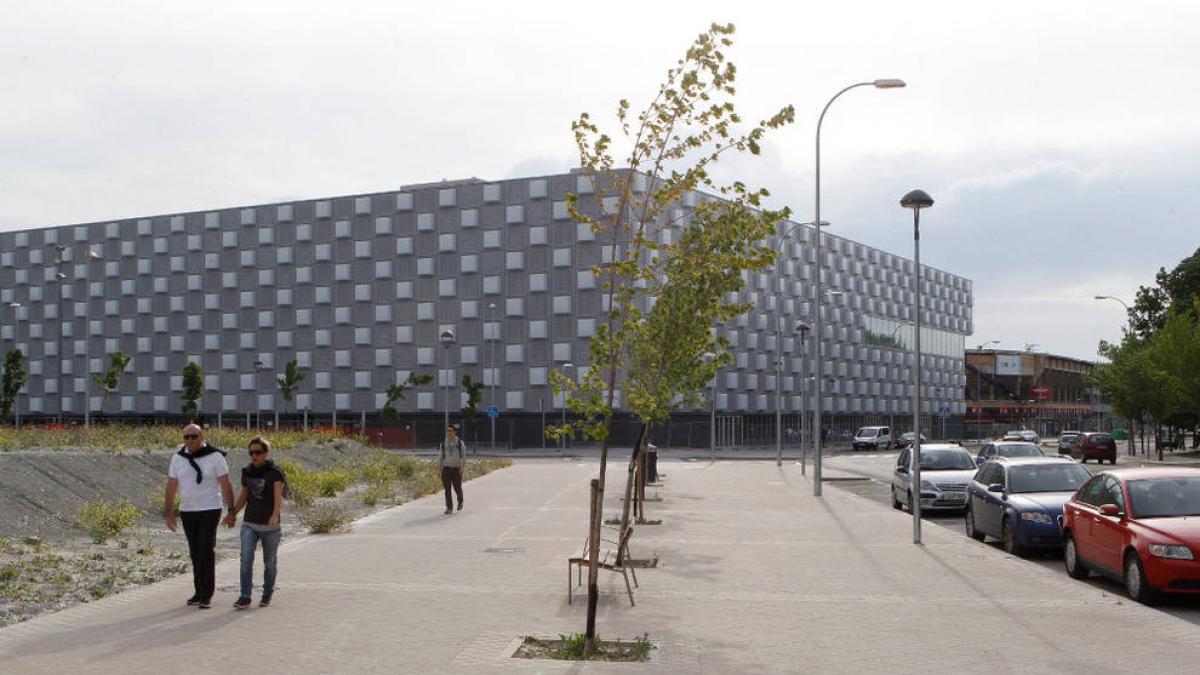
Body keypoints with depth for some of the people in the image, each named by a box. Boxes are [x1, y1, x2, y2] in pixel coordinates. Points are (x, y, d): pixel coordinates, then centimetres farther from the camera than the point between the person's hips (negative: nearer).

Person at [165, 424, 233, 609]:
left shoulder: (215, 456, -7)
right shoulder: (178, 458, 4)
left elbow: (226, 486, -6)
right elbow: (171, 487, 7)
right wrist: (169, 514, 4)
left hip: (210, 510, -4)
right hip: (187, 511, 4)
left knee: (207, 551, -9)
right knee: (195, 553, 9)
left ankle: (207, 595, -2)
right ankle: (199, 592, 18)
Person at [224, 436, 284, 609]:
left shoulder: (275, 473, -12)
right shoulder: (247, 471, 4)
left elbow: (278, 497, -24)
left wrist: (275, 516, -40)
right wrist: (233, 514, 18)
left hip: (270, 526, -3)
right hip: (249, 524, 3)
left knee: (269, 562, 9)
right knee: (246, 559, -12)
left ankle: (267, 596, 26)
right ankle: (245, 598, -12)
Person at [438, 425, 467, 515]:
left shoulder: (460, 443, 0)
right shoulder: (443, 443, 6)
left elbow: (463, 457, -2)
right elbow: (441, 456, 14)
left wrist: (463, 468, -13)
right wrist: (441, 467, 12)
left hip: (457, 469, -2)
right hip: (446, 469, 2)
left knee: (457, 488, 0)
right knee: (447, 489, -3)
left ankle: (460, 501, 31)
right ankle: (449, 508, 3)